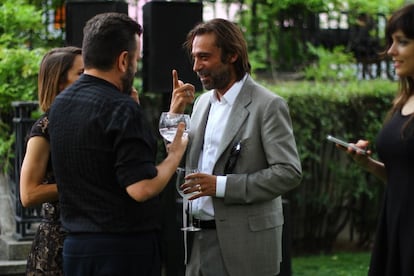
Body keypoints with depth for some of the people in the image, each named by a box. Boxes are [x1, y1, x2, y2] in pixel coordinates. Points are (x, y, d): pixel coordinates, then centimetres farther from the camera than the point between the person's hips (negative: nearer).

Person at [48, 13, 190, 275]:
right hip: (126, 246, -7)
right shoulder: (122, 109, -17)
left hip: (76, 244, 7)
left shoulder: (60, 104, 8)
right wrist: (176, 153, -5)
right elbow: (141, 188, -22)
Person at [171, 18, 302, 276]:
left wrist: (221, 185, -19)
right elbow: (186, 161, 16)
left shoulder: (268, 105, -9)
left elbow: (289, 173, -15)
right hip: (199, 239, 6)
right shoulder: (202, 102, 12)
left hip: (244, 243, -6)